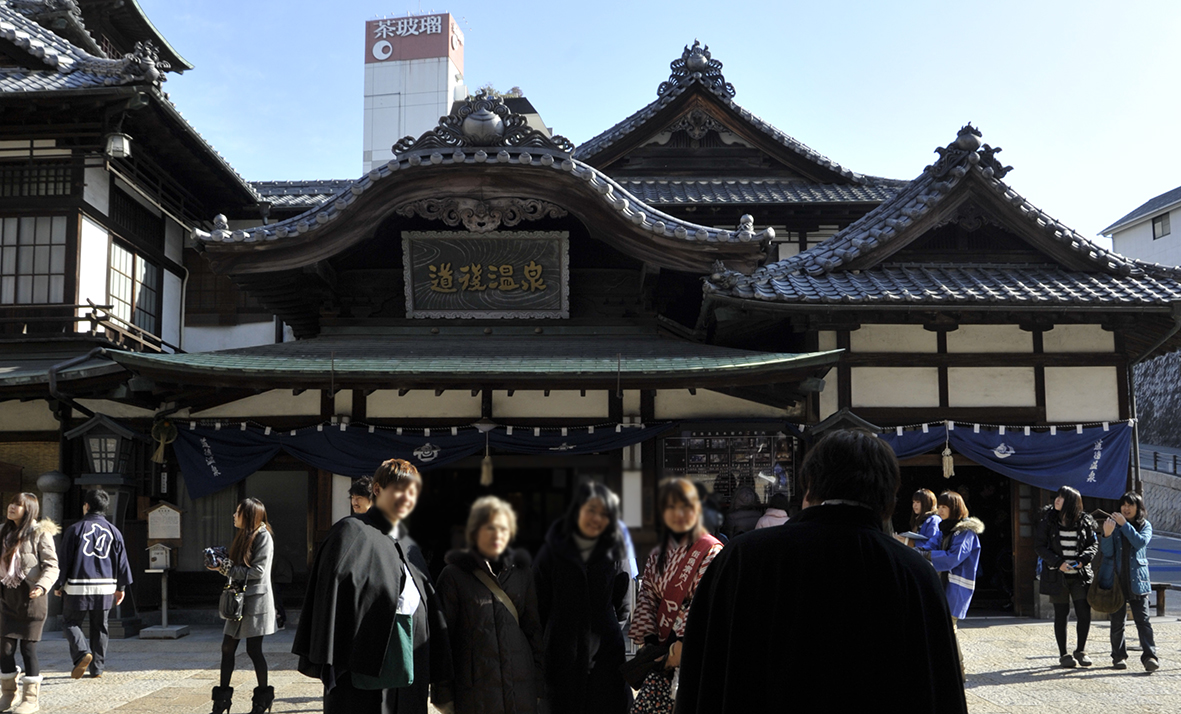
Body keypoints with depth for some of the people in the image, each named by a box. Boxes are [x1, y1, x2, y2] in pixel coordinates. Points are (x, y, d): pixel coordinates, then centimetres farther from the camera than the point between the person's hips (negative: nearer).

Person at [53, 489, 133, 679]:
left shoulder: (75, 529, -3)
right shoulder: (113, 531, 6)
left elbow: (65, 560, -4)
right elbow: (122, 561, 8)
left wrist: (58, 585, 5)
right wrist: (121, 587, 15)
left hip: (78, 587, -3)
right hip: (105, 587, 3)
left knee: (71, 622, 11)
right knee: (99, 627, 12)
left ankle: (82, 653, -13)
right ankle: (97, 668, 13)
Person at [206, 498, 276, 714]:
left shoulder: (263, 536, -11)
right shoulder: (243, 535, 14)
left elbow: (257, 571, -18)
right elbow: (238, 567, 17)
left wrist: (228, 569, -13)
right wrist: (223, 566, -2)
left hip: (256, 599, -8)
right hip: (239, 599, 8)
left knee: (254, 649, -1)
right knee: (227, 648, 7)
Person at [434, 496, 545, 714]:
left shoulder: (522, 571, 11)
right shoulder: (454, 575, 1)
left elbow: (534, 630, 13)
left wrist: (540, 687, 8)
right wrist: (444, 695, -4)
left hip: (521, 687, 3)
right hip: (475, 693, -3)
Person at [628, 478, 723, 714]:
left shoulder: (711, 551, -5)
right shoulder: (657, 556, 14)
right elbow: (646, 599, 11)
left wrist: (683, 644, -15)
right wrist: (649, 642, 0)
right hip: (662, 652, 5)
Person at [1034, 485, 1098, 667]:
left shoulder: (1084, 522, 2)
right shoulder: (1047, 520, -3)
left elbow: (1094, 544, 7)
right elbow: (1039, 546, -3)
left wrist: (1082, 560, -11)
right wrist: (1058, 562, -13)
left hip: (1080, 575, 1)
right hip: (1057, 576, -1)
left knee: (1084, 613, -3)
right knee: (1061, 615, 5)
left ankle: (1080, 651, 17)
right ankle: (1063, 655, 16)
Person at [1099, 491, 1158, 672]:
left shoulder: (1145, 526, 8)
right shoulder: (1113, 524, 8)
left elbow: (1141, 542, -13)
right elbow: (1107, 552, -2)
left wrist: (1125, 524, -16)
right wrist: (1107, 534, -20)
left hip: (1137, 580, -1)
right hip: (1115, 579, 1)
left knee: (1142, 619, -10)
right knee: (1117, 621, 5)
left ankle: (1149, 656, -12)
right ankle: (1119, 656, 14)